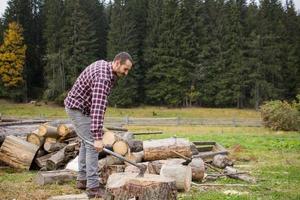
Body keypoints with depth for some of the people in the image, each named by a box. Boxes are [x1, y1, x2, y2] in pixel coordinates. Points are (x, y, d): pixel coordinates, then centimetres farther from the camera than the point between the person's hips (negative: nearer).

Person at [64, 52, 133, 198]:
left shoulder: (103, 64, 3)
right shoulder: (103, 78, -29)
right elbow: (98, 109, -37)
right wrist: (98, 138, -41)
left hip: (80, 106, 10)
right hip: (78, 109, -10)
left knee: (87, 142, 16)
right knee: (92, 144, -12)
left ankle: (82, 180, 23)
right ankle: (93, 187, -12)